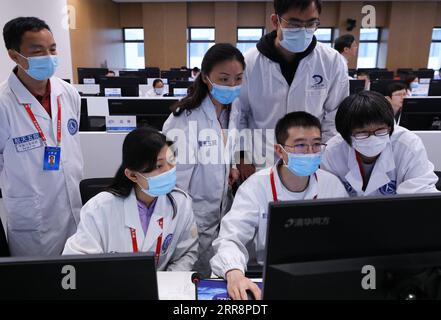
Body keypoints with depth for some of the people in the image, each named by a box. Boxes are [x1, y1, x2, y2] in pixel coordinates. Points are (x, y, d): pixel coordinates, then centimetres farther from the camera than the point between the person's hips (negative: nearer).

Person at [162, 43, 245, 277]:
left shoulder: (232, 113, 0)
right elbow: (176, 175, -18)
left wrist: (230, 167, -2)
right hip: (194, 216, -6)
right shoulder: (185, 118, -22)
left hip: (222, 212, 6)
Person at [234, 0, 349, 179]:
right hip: (260, 166, -1)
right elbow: (237, 115, -2)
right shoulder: (249, 62, -13)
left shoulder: (332, 62, -9)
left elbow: (335, 116, 1)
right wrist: (242, 157, 0)